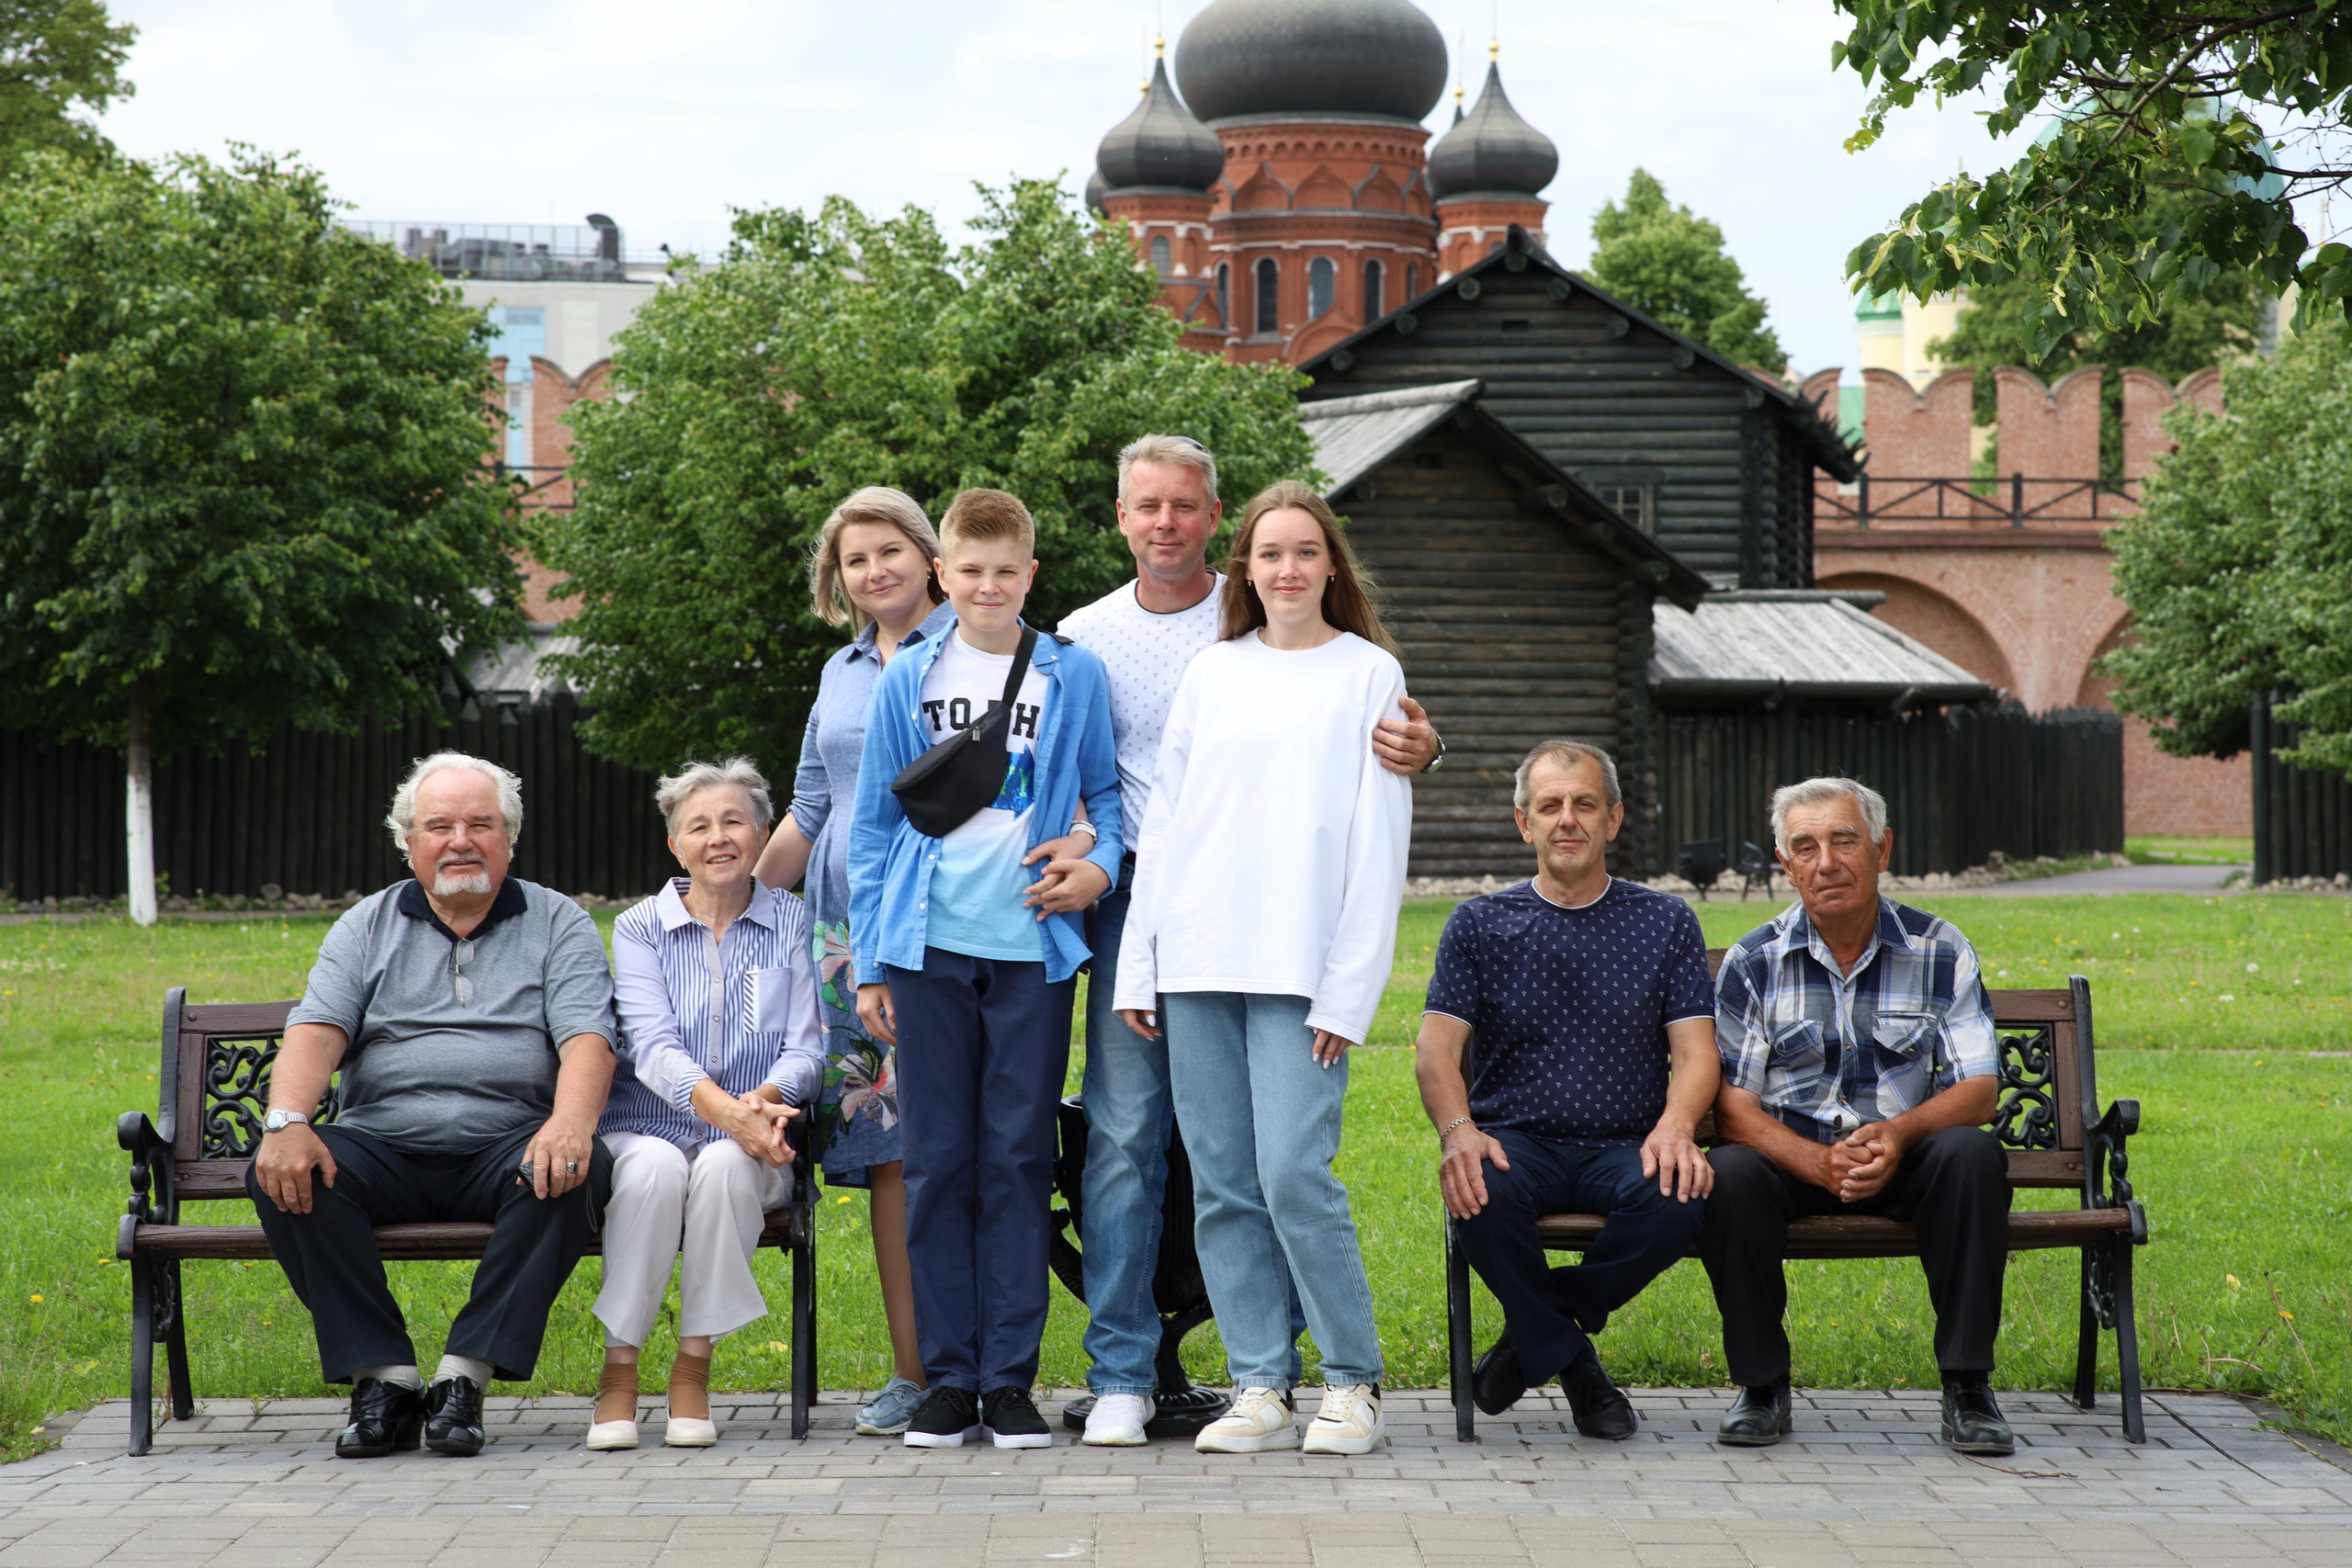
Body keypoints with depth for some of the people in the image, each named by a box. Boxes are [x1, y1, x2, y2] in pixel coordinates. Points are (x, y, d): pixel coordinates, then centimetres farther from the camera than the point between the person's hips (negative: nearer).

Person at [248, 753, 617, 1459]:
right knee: (279, 1174, -26)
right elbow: (315, 1030, 1)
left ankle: (465, 1375, -27)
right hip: (384, 1147, 1)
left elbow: (587, 1038, -4)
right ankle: (384, 1376, -22)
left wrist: (570, 1123, -26)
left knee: (575, 1171, -33)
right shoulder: (368, 926, 15)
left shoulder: (558, 923, 11)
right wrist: (287, 1122, -21)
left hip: (507, 1146, -1)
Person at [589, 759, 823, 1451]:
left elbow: (807, 1050, 1)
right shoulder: (640, 928, 5)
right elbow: (652, 1046, -10)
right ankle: (619, 1370, -24)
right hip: (645, 1130, 0)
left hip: (749, 1151, 0)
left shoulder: (791, 924, 8)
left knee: (725, 1166, -34)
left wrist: (763, 1100, -24)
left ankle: (693, 1368, -22)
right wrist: (727, 1111, -29)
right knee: (654, 1167, -34)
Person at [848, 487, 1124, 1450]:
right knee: (938, 1163, 1)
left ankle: (1010, 1378, 6)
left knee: (1018, 1161, 0)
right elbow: (872, 826, 10)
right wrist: (869, 962, 6)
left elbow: (1107, 793, 15)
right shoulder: (907, 682, 8)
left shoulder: (1073, 677, 7)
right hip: (930, 946, 1)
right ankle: (949, 1376, 7)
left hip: (1031, 947, -1)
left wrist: (1101, 864, -6)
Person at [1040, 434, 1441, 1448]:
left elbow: (1365, 727, 3)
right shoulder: (1085, 638, 10)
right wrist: (1077, 857, -8)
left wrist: (1419, 748, -21)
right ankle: (1121, 1372, 3)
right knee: (1124, 1134, -3)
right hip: (1136, 902, 1)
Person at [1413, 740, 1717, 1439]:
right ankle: (1573, 1363, -11)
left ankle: (1534, 1337, -8)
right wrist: (1458, 1130, -21)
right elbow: (1437, 1049, 2)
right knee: (1482, 1193, -36)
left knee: (1679, 1198, -33)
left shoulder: (1666, 922, 12)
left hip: (1626, 1146, 1)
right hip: (1517, 1140, -1)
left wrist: (1675, 1127, -20)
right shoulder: (1480, 923, 10)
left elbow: (1695, 1049, 3)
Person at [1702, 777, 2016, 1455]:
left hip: (1906, 1160, 1)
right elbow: (1732, 1106, -7)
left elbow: (1978, 1088, -5)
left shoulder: (1940, 951, 2)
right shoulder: (1754, 961, 1)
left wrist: (1899, 1133, -26)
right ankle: (1762, 1385, -14)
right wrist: (1817, 1162, -26)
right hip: (1793, 1159, 0)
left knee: (1973, 1155, -31)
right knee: (1729, 1175, -32)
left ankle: (1967, 1387, -20)